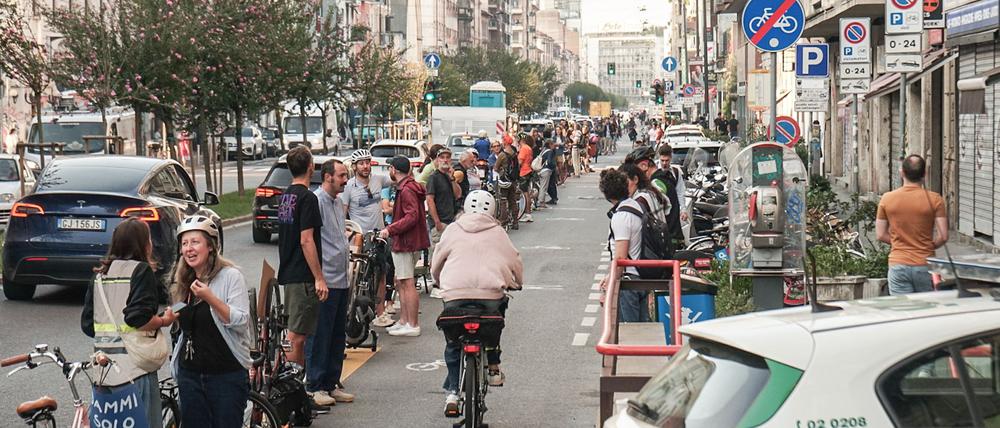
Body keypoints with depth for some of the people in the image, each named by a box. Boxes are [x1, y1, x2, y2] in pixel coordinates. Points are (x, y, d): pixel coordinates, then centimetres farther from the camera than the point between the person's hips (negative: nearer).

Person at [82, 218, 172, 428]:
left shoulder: (100, 274, 13)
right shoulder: (141, 270, -7)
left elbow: (87, 324, 12)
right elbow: (138, 317, -20)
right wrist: (164, 321, -3)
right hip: (134, 367, -7)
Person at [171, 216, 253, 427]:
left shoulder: (231, 276, -9)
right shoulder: (184, 282, 12)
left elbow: (241, 322, -18)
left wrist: (209, 298, -24)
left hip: (227, 375, -6)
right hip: (190, 374, 6)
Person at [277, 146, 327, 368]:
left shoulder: (285, 196, 13)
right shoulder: (307, 198, -15)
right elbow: (306, 240, -20)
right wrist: (319, 277, -18)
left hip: (288, 273, 10)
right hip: (303, 275, -10)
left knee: (297, 331, 16)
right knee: (297, 334, -8)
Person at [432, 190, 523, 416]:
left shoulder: (453, 230, 16)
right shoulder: (497, 232, 15)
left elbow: (436, 265, 22)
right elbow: (515, 261, 21)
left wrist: (442, 284, 42)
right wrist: (516, 283, 42)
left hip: (454, 295, 0)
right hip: (490, 292, 0)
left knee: (453, 343, 16)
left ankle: (452, 393, 7)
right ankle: (493, 368, 24)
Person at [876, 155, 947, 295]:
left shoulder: (887, 199, -3)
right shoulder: (934, 199, -8)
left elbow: (881, 235, 3)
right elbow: (943, 237, -8)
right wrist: (928, 246, 11)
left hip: (898, 266, 1)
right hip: (925, 266, -1)